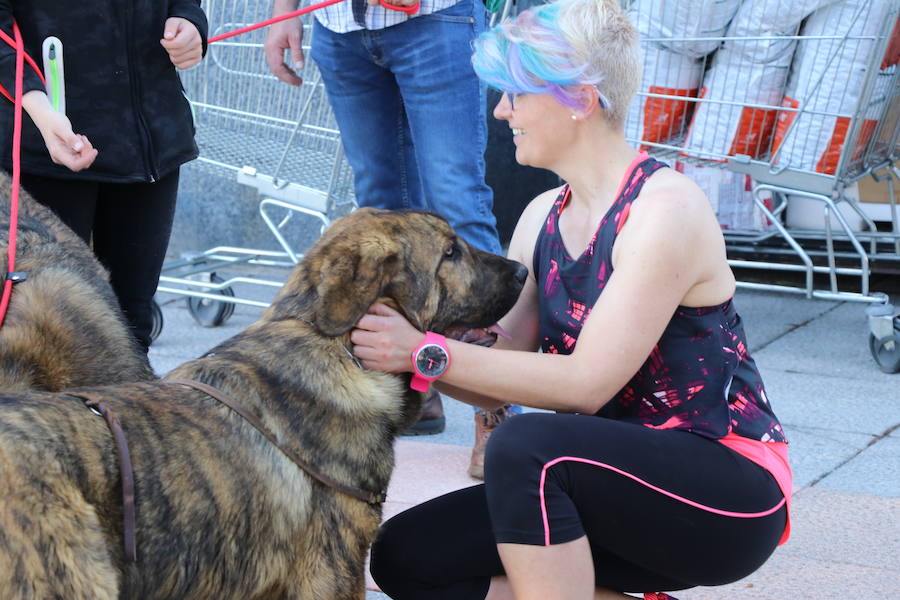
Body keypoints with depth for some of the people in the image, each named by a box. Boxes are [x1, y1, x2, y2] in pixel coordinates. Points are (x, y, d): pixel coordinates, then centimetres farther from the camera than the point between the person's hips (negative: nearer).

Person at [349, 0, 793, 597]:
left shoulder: (664, 207, -17)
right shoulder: (543, 217, 8)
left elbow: (587, 382, -22)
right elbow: (499, 380, 4)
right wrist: (398, 341, -13)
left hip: (731, 497, -8)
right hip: (614, 486, 9)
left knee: (526, 445, -34)